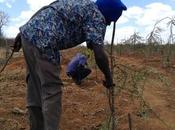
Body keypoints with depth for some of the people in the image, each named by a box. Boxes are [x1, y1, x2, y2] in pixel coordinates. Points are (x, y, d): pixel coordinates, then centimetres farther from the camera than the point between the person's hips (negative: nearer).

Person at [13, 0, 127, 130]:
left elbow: (45, 12, 19)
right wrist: (109, 78, 5)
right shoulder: (98, 17, -2)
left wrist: (23, 33, 17)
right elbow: (99, 55, -11)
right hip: (42, 41, -9)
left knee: (35, 87, 16)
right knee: (52, 90, -3)